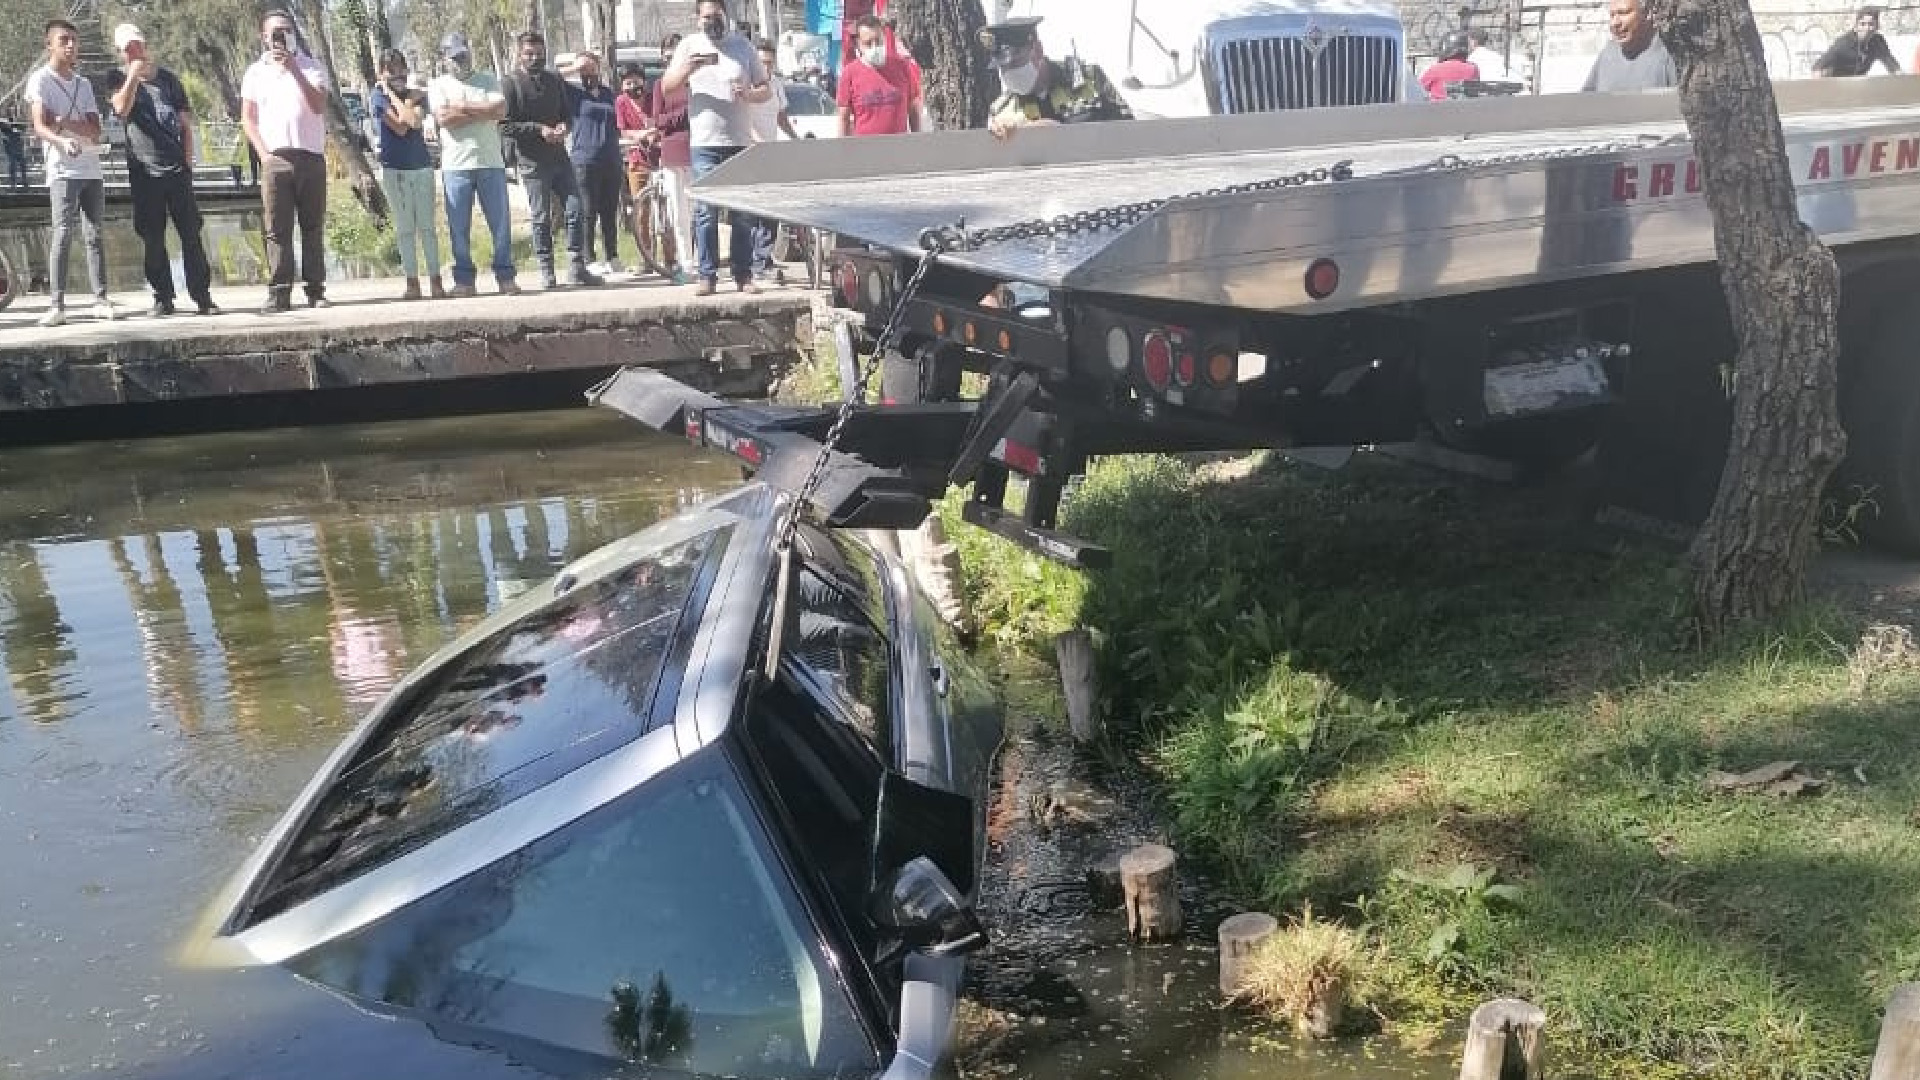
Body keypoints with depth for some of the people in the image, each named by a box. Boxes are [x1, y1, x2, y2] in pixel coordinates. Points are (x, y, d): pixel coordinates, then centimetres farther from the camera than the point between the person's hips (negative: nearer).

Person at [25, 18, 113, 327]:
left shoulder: (84, 84, 16)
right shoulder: (40, 79, 0)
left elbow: (96, 133, 6)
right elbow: (39, 127, -14)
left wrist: (67, 122, -13)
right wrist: (63, 141, -34)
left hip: (92, 171, 5)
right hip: (62, 171, -5)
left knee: (94, 236, 4)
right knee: (62, 235, -13)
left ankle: (101, 299, 5)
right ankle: (56, 305, -15)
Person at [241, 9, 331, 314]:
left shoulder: (311, 67, 9)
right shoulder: (255, 72, 12)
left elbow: (318, 106, -8)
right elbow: (248, 119, 9)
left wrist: (294, 70, -14)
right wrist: (263, 153, -3)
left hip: (311, 157, 0)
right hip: (275, 159, 0)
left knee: (313, 227, 1)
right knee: (277, 229, -4)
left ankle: (315, 289, 4)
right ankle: (279, 293, -6)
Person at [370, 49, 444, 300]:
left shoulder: (417, 95, 8)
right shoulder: (377, 97, 0)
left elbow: (414, 122, -12)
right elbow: (400, 127, -12)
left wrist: (394, 94, -4)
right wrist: (390, 92, -4)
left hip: (422, 166, 2)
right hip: (394, 168, -2)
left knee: (427, 226, 1)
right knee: (405, 228, 0)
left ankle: (436, 282, 3)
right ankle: (412, 283, 2)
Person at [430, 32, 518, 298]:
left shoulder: (488, 80, 13)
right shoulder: (438, 85, 10)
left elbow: (500, 109, -6)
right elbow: (443, 118, -8)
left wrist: (462, 107, -6)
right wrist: (483, 112, -6)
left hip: (491, 162, 1)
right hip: (455, 165, -1)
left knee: (501, 222, 0)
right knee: (458, 226, 0)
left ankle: (505, 276, 7)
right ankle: (464, 279, 7)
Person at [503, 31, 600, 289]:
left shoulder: (555, 81, 13)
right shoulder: (512, 84, -4)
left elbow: (567, 114, 20)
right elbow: (505, 126, -9)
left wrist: (564, 127, -4)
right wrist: (539, 129, -16)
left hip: (560, 158, 5)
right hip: (533, 163, -5)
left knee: (575, 213, 0)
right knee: (541, 219, 0)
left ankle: (577, 269, 7)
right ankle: (547, 274, 6)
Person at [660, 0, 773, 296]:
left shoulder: (743, 46, 9)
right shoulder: (689, 45, 7)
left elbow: (766, 90, 11)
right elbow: (667, 85, -2)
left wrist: (750, 94, -12)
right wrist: (688, 68, -21)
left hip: (741, 142, 1)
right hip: (705, 144, -1)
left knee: (743, 214, 4)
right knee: (705, 212, -4)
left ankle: (743, 275, 10)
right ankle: (707, 275, -1)